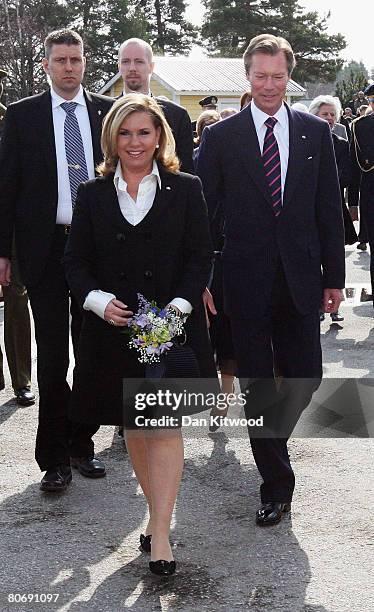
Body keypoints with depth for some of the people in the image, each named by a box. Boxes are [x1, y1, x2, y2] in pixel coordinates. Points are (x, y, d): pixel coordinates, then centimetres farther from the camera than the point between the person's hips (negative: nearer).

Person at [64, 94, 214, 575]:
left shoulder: (185, 189, 2)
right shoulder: (92, 195, 7)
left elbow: (201, 257, 0)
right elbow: (75, 262, 5)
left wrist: (178, 306, -14)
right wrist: (99, 300, -13)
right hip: (115, 328, 3)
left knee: (165, 426, -7)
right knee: (133, 429, 11)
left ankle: (159, 533, -4)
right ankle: (159, 513, 27)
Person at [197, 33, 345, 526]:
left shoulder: (315, 133, 5)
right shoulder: (221, 137, -1)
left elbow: (329, 208, 6)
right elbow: (201, 209, 1)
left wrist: (334, 277, 3)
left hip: (300, 279, 2)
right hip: (247, 278, -1)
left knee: (305, 377, 5)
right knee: (258, 384, 4)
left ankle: (272, 435, 38)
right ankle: (277, 486, 17)